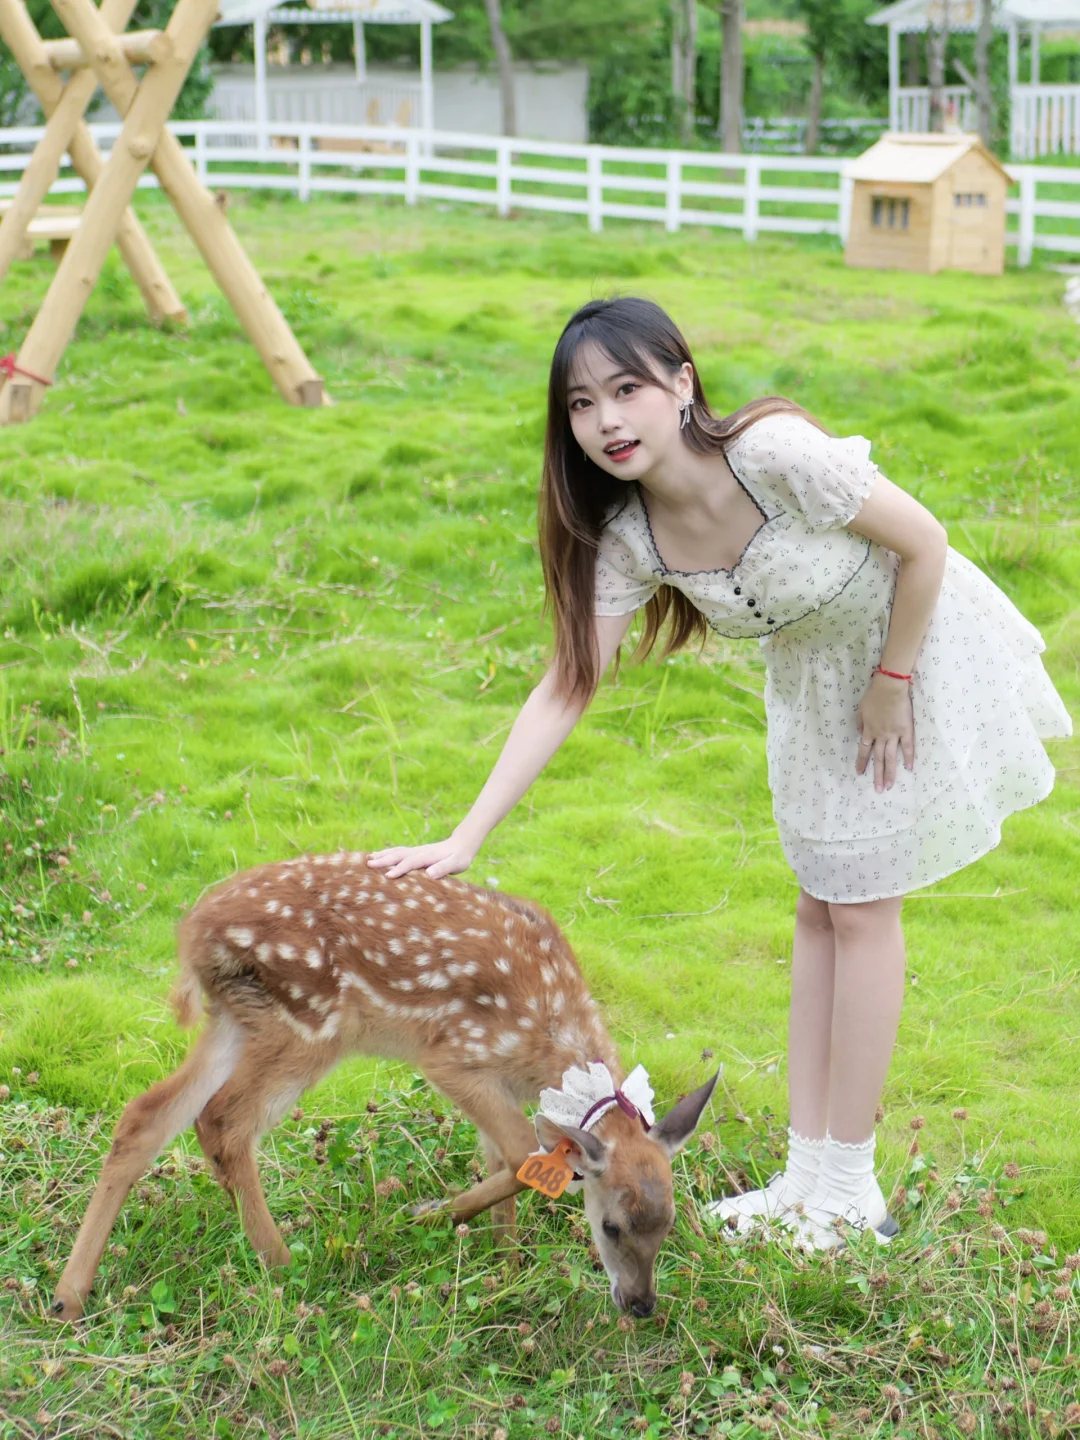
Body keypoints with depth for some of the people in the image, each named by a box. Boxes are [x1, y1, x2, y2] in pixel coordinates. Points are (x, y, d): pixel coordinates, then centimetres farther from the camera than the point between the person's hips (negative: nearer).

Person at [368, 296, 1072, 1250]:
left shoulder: (777, 453, -34)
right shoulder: (628, 537, -16)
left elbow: (923, 543, -22)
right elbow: (567, 687, -14)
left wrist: (892, 682, -16)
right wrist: (465, 841, -20)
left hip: (920, 641, -6)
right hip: (815, 666, 6)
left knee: (860, 909, -2)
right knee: (820, 908, 10)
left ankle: (851, 1188, 9)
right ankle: (807, 1174, 19)